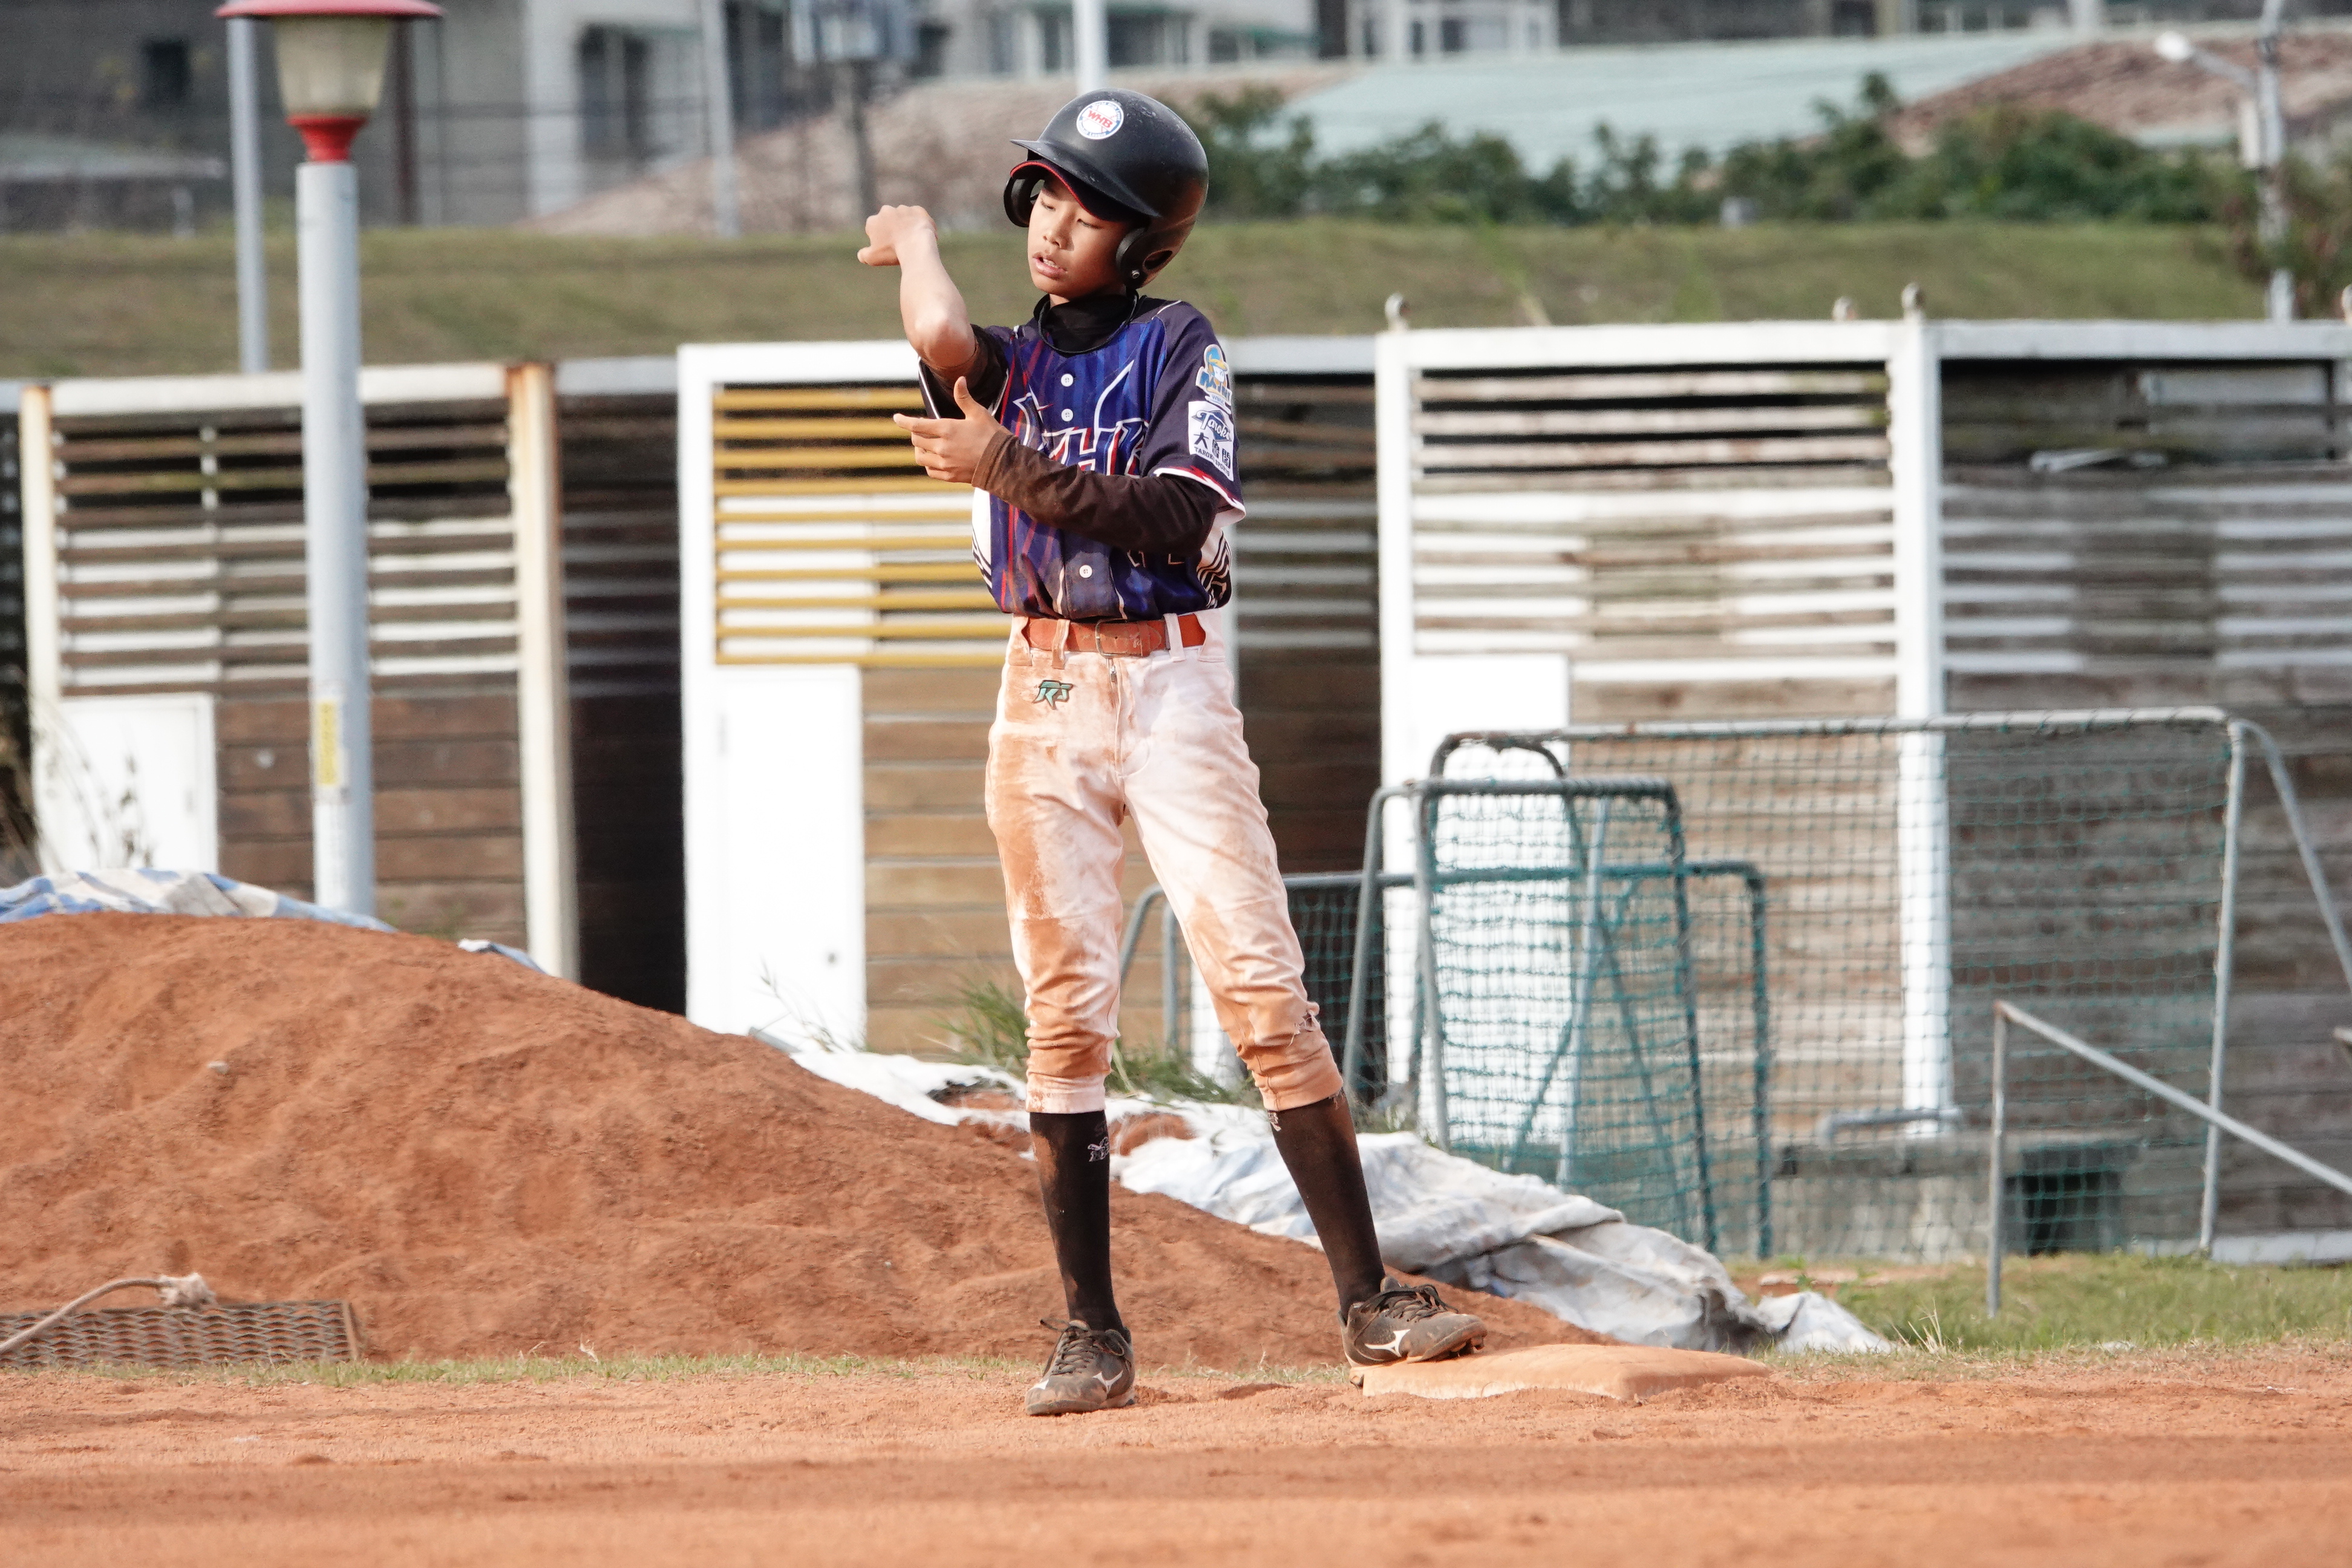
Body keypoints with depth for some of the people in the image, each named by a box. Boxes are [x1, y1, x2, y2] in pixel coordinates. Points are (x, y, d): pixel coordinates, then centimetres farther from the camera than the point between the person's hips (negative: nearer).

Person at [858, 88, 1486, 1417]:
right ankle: (1093, 1333, 4)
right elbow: (940, 334, -13)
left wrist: (1013, 471, -16)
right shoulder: (1003, 360, 12)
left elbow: (1172, 517, -13)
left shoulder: (1178, 347, 1)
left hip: (1172, 688, -3)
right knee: (1067, 1012, 0)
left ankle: (1370, 1299, -10)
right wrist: (917, 238, 4)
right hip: (1043, 697, 3)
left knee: (1263, 990, -10)